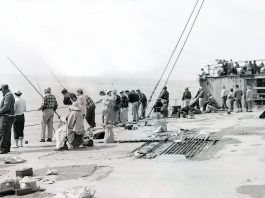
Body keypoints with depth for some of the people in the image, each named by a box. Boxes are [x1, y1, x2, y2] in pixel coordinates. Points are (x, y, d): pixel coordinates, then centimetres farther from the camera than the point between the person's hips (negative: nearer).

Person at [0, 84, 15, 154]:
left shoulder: (8, 95, -13)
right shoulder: (11, 95, 20)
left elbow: (6, 107, -23)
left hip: (6, 117, -11)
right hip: (9, 117, 11)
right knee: (7, 133, 13)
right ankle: (7, 148, 18)